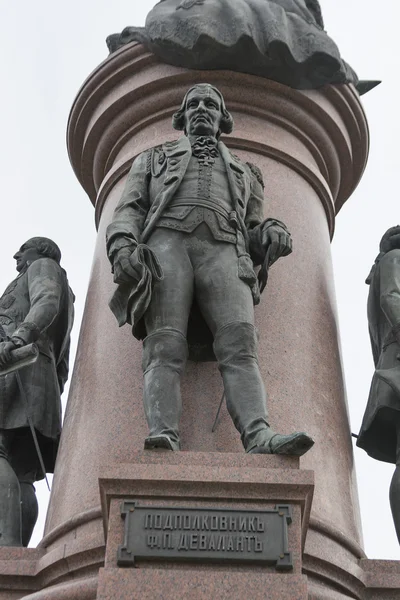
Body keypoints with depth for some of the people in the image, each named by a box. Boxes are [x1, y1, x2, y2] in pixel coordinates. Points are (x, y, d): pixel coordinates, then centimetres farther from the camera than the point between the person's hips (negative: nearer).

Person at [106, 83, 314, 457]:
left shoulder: (244, 172, 38)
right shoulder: (153, 160, 33)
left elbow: (252, 231, 30)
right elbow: (129, 212, 18)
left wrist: (272, 233, 3)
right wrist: (122, 248, -6)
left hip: (222, 253, 1)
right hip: (165, 246, -1)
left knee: (239, 344, -26)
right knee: (165, 345, -25)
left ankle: (259, 439, -44)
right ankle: (162, 438, -41)